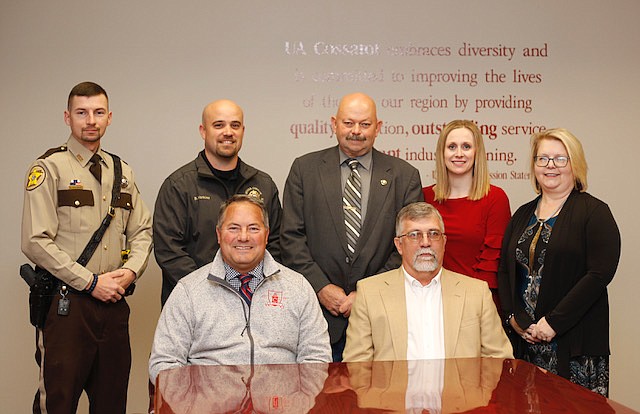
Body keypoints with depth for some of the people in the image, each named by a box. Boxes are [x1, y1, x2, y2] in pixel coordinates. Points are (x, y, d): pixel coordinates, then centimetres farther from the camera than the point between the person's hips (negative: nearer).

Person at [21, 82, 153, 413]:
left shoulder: (122, 173, 16)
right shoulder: (49, 169, -3)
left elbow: (142, 232, 17)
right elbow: (36, 242, -11)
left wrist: (131, 270, -3)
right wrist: (90, 282, -13)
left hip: (114, 303, 5)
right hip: (66, 303, -5)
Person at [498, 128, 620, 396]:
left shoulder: (594, 212, -3)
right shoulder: (523, 215, 14)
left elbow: (600, 273, -13)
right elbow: (504, 271, 12)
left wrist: (554, 322, -16)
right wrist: (513, 318, -3)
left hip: (574, 342, -4)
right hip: (524, 340, 5)